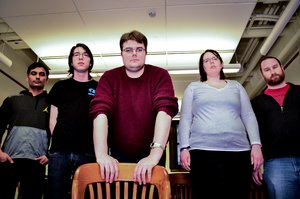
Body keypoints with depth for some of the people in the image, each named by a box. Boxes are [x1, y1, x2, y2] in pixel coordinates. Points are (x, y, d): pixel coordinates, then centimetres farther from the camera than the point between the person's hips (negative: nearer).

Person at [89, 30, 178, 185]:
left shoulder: (160, 76, -8)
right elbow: (100, 111, -18)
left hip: (151, 155, 0)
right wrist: (101, 154, -33)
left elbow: (165, 109, -23)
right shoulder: (109, 78, -5)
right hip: (119, 155, 1)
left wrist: (155, 153, -36)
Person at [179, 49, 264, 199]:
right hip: (203, 152, -2)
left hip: (238, 150, 2)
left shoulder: (236, 86, 22)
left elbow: (249, 116, 16)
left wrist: (256, 145, 3)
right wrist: (184, 148, -1)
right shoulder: (193, 87, 16)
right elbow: (185, 119, 10)